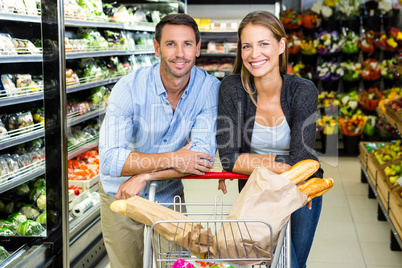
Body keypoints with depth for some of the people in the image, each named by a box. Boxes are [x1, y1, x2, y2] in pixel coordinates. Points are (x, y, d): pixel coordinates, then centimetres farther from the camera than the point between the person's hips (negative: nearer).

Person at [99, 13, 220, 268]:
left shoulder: (209, 88, -16)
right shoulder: (129, 88, -22)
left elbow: (203, 155, -23)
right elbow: (110, 160, -29)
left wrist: (145, 176, -28)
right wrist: (172, 159, -34)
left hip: (169, 196, 2)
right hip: (121, 199, -2)